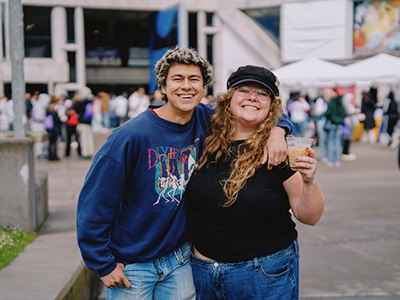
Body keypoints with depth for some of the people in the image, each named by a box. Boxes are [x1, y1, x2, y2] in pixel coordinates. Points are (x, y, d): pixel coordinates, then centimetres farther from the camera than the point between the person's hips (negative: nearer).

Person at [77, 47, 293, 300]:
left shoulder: (205, 120, -4)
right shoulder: (131, 136, -19)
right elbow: (95, 201, -15)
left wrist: (277, 131, -15)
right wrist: (103, 264, -13)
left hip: (180, 258, 4)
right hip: (131, 265, -4)